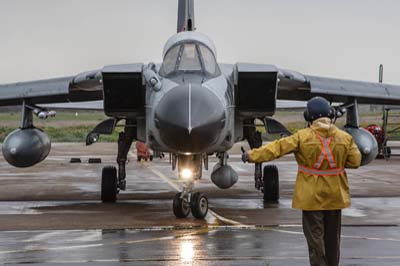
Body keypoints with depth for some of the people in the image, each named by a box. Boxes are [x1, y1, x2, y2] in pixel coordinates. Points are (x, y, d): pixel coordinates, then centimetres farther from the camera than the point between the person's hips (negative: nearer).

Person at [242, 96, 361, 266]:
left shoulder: (303, 137, -14)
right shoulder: (345, 138, -5)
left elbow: (276, 148, -13)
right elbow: (355, 161, 0)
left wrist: (252, 155, -6)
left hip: (312, 196, -3)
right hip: (335, 195, 3)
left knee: (315, 236, 4)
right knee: (332, 236, 16)